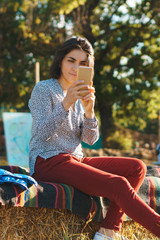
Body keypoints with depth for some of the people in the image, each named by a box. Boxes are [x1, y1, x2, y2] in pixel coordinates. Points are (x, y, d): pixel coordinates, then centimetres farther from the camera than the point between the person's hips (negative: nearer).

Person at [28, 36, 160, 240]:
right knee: (118, 185, -26)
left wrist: (89, 110, -14)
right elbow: (42, 134, -18)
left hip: (74, 160, 8)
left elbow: (90, 139, 4)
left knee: (136, 168, -10)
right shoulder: (44, 89, -3)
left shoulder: (80, 96, 16)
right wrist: (66, 104, -30)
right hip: (48, 161, -7)